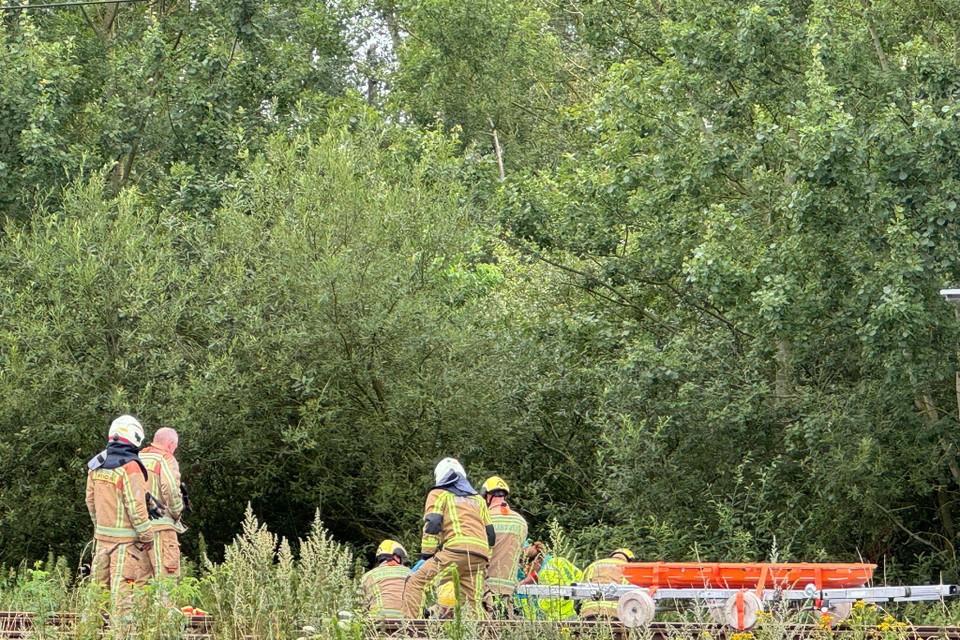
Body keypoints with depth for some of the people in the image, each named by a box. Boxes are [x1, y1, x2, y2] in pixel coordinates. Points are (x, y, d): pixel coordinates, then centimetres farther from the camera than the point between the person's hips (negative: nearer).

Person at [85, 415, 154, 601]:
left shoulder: (96, 464, 6)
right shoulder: (130, 467, -17)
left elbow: (90, 500, 14)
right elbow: (136, 505, -17)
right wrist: (146, 535, -8)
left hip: (102, 535, 7)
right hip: (125, 538, -7)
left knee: (102, 582, 13)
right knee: (124, 585, -5)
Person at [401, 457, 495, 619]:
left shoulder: (439, 494, 15)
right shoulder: (478, 499, 31)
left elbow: (432, 525, 1)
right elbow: (490, 533, 27)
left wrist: (426, 556, 3)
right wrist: (484, 563, 29)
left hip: (456, 550, -6)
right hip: (480, 557, 6)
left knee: (415, 582, -6)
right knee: (472, 603, 9)